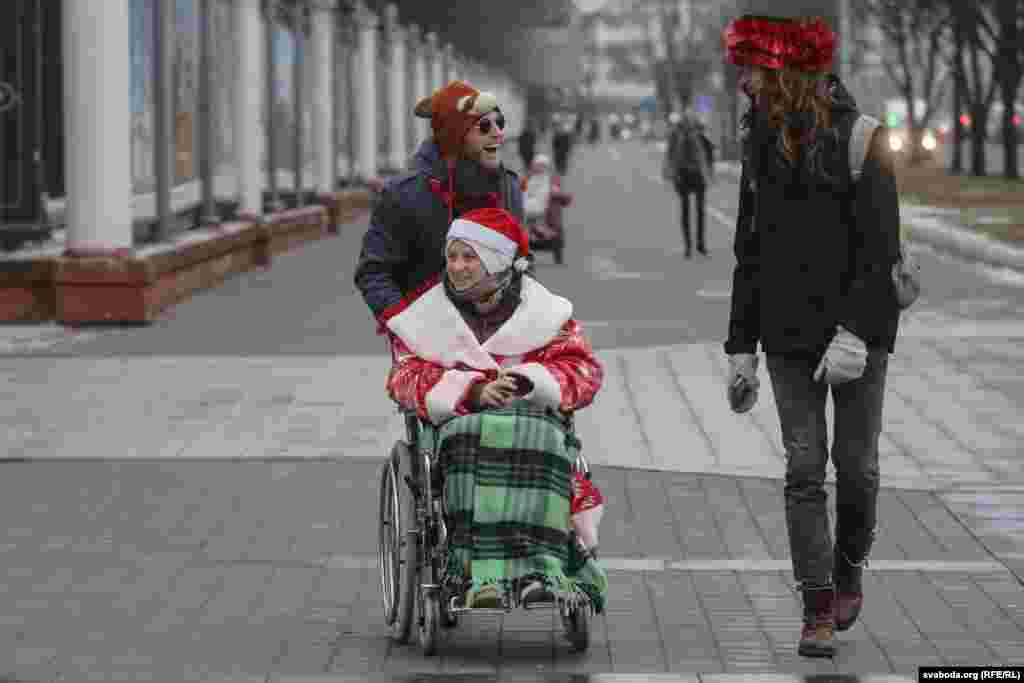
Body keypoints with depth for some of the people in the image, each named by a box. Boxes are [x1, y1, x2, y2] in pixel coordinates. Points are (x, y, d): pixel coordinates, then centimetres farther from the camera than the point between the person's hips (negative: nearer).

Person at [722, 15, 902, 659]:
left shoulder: (860, 139, -9)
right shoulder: (761, 146, 7)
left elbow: (880, 248, -13)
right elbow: (750, 254, 13)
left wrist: (853, 333, -21)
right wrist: (741, 348, 10)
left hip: (858, 333, -4)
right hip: (789, 338, 4)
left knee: (856, 464, 3)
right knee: (804, 467, -2)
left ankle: (850, 567, 29)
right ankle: (819, 610, -2)